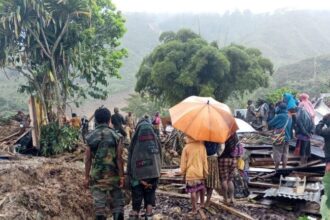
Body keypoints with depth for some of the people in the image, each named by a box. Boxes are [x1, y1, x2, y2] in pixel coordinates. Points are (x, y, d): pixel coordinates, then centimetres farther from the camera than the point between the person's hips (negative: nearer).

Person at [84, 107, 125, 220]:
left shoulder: (90, 137, -1)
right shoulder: (115, 136, -5)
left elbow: (88, 159, 0)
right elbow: (119, 158, -8)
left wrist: (86, 177, 7)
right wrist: (122, 176, -4)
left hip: (97, 176, 1)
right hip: (113, 175, -1)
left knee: (99, 203, 5)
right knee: (117, 201, 11)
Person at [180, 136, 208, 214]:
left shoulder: (186, 147, -9)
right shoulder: (202, 146, -4)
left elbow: (183, 162, -4)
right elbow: (205, 160, 0)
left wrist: (183, 172, 8)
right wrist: (206, 172, 7)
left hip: (190, 173, -3)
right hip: (200, 172, 3)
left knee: (193, 191, 1)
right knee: (201, 187, 24)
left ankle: (194, 209, 4)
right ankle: (202, 203, 34)